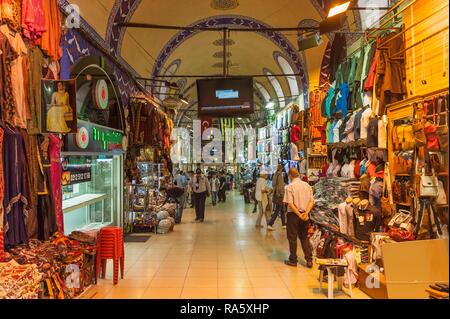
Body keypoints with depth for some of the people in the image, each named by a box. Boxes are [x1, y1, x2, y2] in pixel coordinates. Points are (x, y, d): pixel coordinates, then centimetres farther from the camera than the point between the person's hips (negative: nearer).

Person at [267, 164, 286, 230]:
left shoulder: (275, 175, 8)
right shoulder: (280, 176, -16)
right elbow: (281, 187, -18)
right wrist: (283, 196, -13)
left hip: (275, 195, 9)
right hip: (279, 196, -9)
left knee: (282, 210, 17)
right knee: (276, 212, -3)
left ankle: (284, 224, 25)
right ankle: (270, 224, -4)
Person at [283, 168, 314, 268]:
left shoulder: (290, 187, -12)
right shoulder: (307, 185, 4)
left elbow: (290, 203, -19)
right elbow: (311, 201, -1)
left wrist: (299, 214, -14)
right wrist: (306, 213, -8)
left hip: (293, 214, -5)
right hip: (305, 215, 5)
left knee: (292, 237, 8)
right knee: (304, 237, 16)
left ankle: (293, 260, 17)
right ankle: (309, 260, 14)